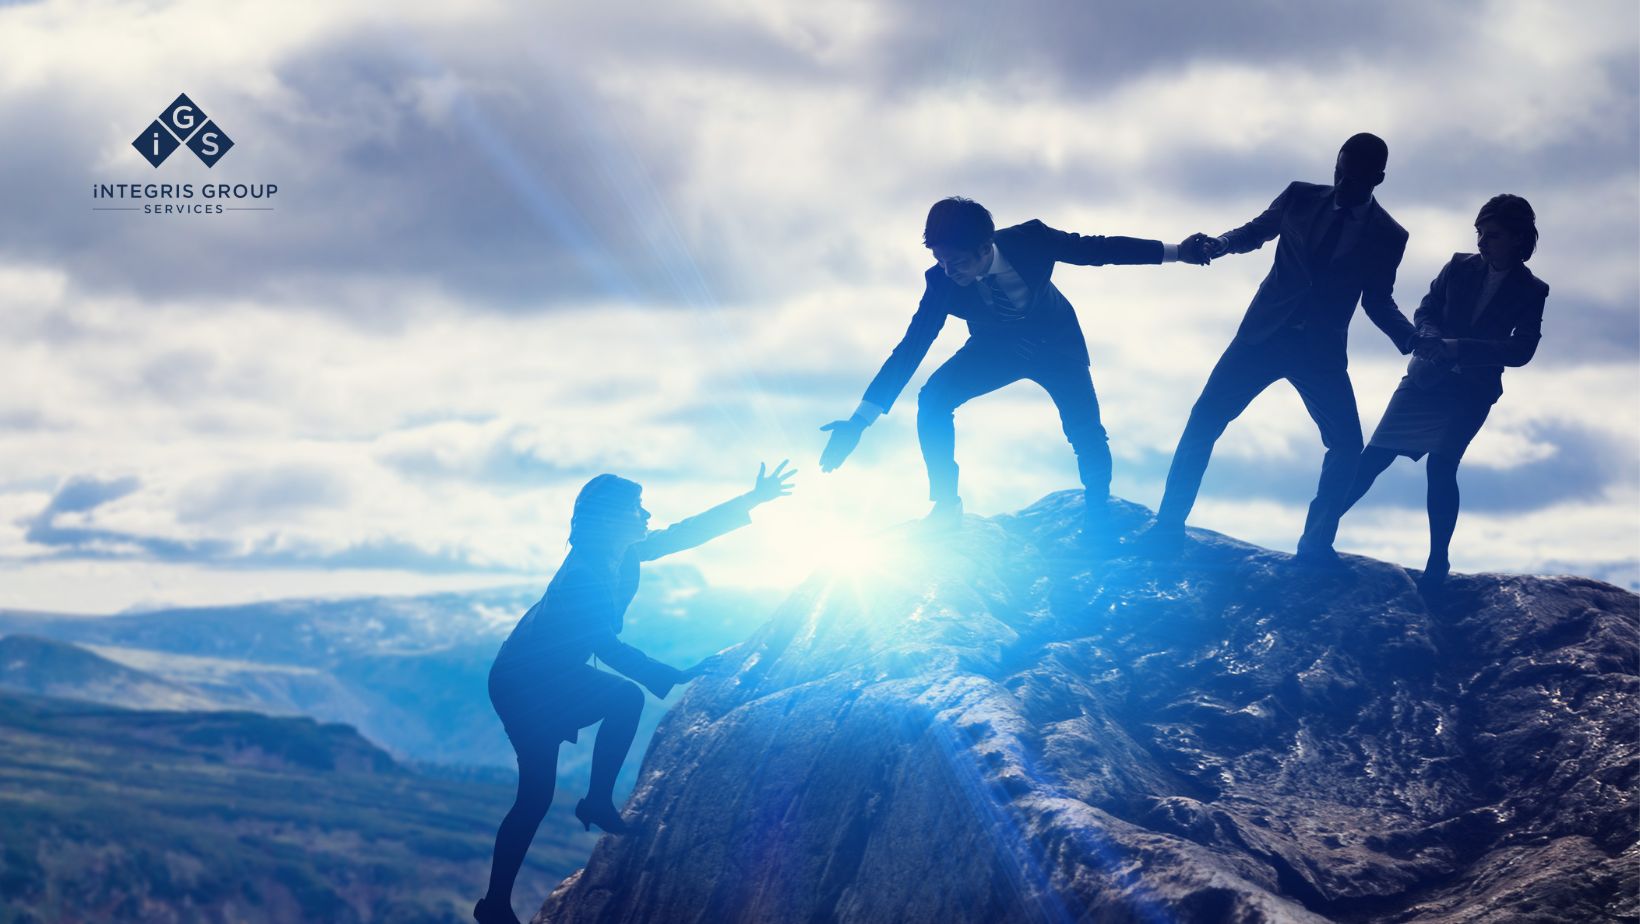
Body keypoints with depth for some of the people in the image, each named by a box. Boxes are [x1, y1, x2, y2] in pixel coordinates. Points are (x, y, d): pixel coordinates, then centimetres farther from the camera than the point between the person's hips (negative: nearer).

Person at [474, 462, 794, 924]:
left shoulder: (622, 554, -3)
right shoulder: (584, 575, -29)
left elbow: (685, 533, 5)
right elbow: (607, 646, -34)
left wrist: (751, 500, 3)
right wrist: (675, 677, -37)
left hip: (557, 673, 9)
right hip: (523, 683, -9)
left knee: (627, 700, 3)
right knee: (536, 795, -10)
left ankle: (598, 802, 11)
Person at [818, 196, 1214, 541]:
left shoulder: (1028, 239, -32)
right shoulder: (941, 280, -29)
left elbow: (1093, 249, -18)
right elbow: (911, 348, -28)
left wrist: (1174, 251, -16)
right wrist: (860, 421, -33)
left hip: (1056, 342, -1)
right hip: (995, 348, 1)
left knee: (1085, 430, -19)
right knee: (933, 399, -23)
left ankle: (1098, 517, 6)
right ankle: (946, 504, -10)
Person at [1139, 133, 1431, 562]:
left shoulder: (1387, 236, 0)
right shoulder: (1301, 197, 1)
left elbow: (1377, 301, 8)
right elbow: (1255, 232, 13)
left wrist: (1411, 338, -9)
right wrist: (1219, 244, -8)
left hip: (1322, 352, 0)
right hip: (1265, 333, 0)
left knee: (1346, 443, -10)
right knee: (1205, 419, -7)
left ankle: (1316, 542, 1)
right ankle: (1168, 524, 0)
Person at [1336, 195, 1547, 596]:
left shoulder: (1530, 291, -2)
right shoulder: (1459, 266, 4)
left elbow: (1521, 351, -12)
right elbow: (1424, 312, 4)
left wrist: (1457, 348, -22)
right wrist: (1430, 339, -20)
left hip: (1471, 391, -3)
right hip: (1426, 378, 3)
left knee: (1441, 464, -21)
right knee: (1373, 455, -5)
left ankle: (1438, 562, -11)